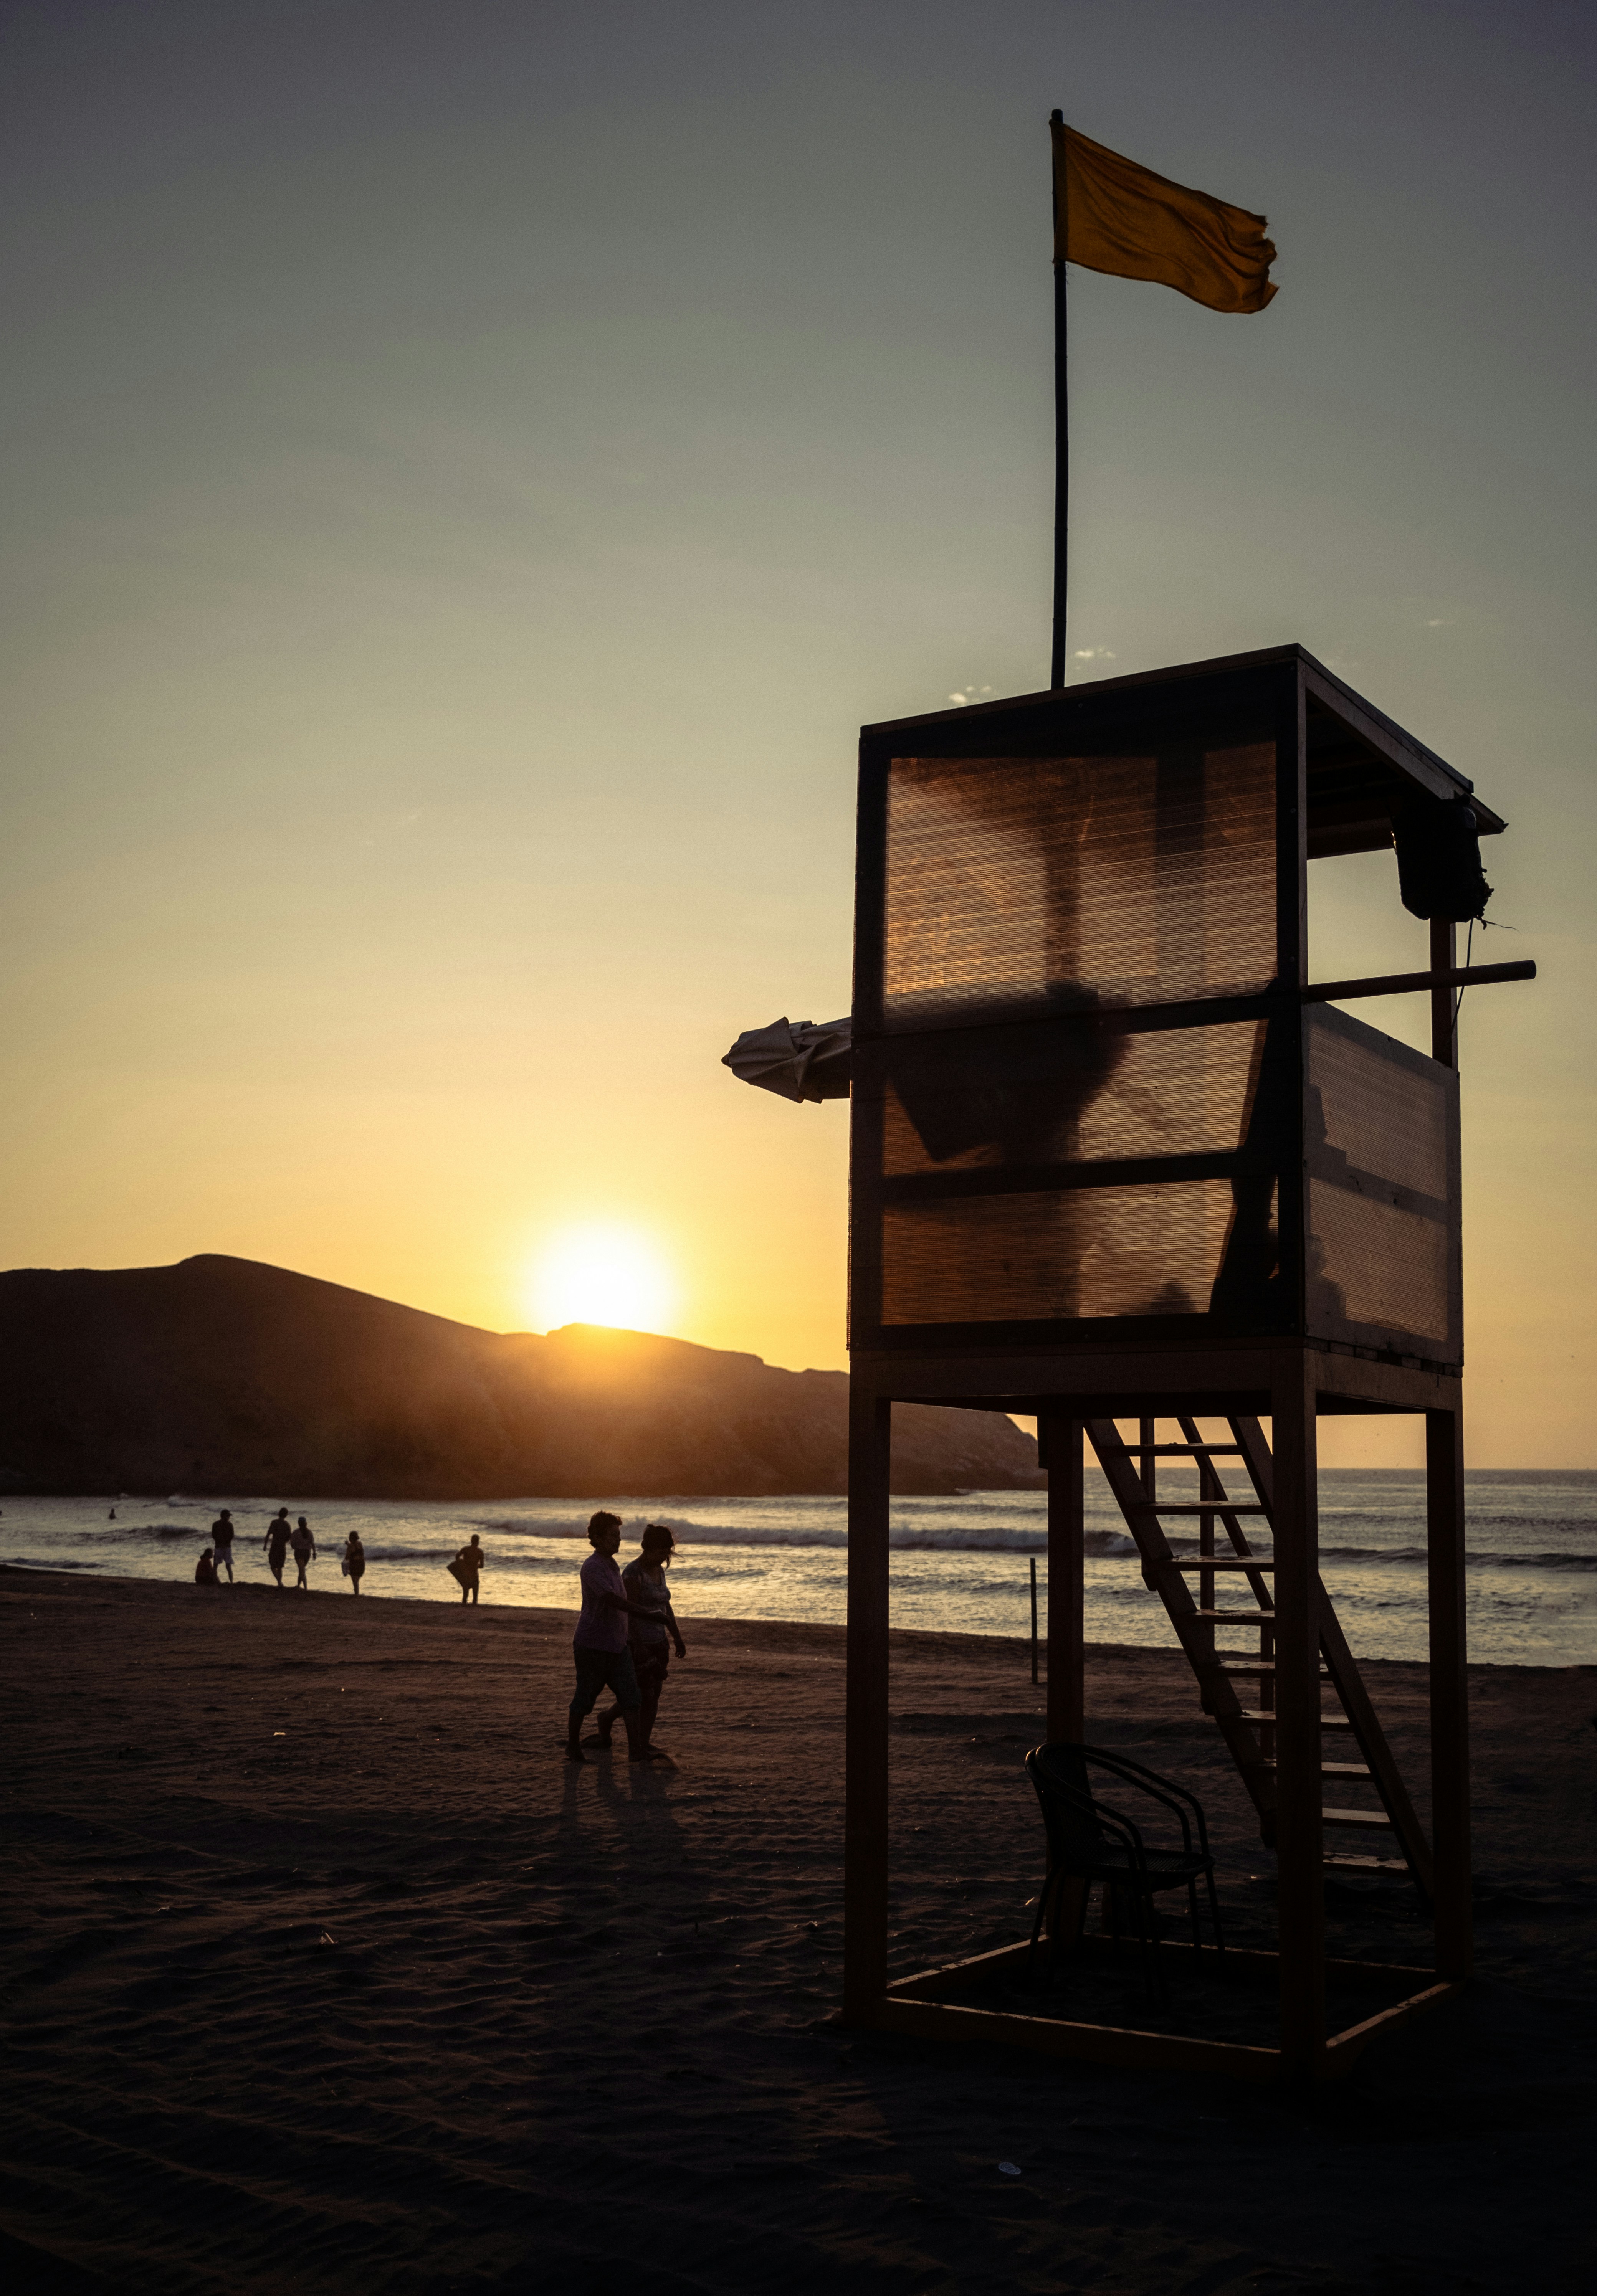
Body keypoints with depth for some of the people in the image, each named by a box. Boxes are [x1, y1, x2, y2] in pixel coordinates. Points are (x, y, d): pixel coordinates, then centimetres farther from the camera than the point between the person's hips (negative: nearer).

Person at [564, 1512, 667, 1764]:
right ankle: (573, 1747, 20)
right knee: (585, 1699, 4)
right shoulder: (593, 1568, -18)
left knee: (630, 1697, -1)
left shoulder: (612, 1565, 12)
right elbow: (613, 1600, -30)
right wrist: (647, 1613, -33)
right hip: (592, 1646, -8)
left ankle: (636, 1750, -2)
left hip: (617, 1646, 8)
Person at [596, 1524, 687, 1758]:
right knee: (645, 1694, -4)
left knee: (654, 1693, 7)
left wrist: (677, 1638, 18)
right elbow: (630, 1612, -22)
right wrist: (638, 1647, -26)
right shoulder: (633, 1573, -18)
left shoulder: (659, 1570, 9)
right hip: (638, 1643, -8)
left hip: (658, 1643, 8)